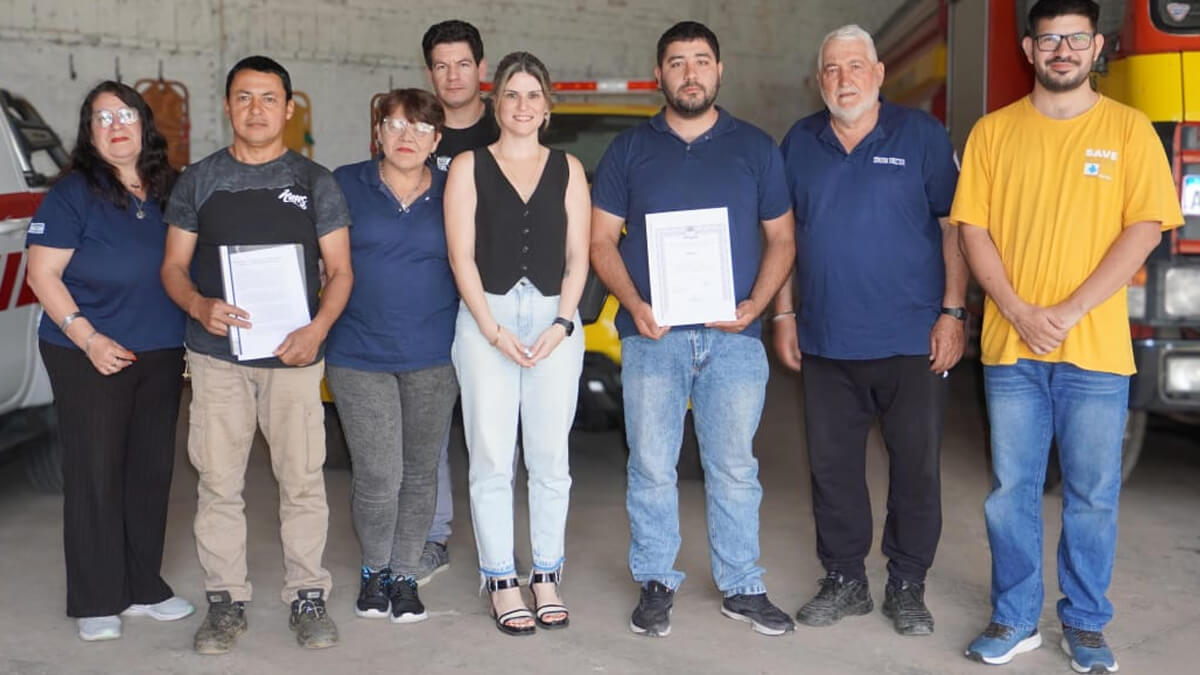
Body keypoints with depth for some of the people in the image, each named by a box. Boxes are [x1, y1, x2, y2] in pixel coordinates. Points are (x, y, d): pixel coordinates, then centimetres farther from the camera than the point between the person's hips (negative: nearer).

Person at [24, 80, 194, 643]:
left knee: (153, 470, 10)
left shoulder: (166, 193, 9)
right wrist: (87, 336, -18)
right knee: (96, 475, 0)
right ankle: (95, 601, 11)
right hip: (91, 358, -5)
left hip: (162, 356, 5)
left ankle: (144, 586, 24)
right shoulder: (73, 193, -6)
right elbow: (42, 273, -10)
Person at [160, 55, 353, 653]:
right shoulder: (199, 180, 9)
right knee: (218, 483, 4)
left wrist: (317, 328, -14)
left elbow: (339, 270, 4)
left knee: (302, 480, 0)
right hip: (216, 356, 1)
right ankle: (225, 601, 15)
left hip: (292, 354, -1)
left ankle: (308, 598, 12)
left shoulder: (314, 181, 6)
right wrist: (200, 306, -13)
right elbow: (173, 265, 9)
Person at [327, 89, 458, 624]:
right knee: (377, 479, -4)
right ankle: (374, 569, 22)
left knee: (420, 473, 9)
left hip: (433, 358, 2)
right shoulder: (346, 185, 2)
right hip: (359, 356, -2)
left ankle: (404, 574, 27)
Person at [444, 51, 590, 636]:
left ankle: (546, 576, 15)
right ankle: (502, 583, 8)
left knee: (550, 459, 4)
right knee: (492, 461, -1)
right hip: (486, 317, -1)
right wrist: (492, 329, -9)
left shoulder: (567, 169, 11)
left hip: (555, 320, 2)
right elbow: (461, 255, -1)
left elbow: (578, 255, 6)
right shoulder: (468, 167, 6)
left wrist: (562, 324, -6)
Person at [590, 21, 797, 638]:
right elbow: (601, 241, 6)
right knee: (651, 469, 2)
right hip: (651, 336, 0)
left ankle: (742, 587, 17)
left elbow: (781, 239, 10)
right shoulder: (629, 150, 8)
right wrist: (633, 304, -11)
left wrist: (757, 303, -8)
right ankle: (656, 584, 16)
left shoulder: (755, 148, 10)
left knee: (734, 469, 6)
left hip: (734, 338, 0)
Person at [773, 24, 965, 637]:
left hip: (912, 341, -3)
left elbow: (954, 227, -2)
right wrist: (784, 315, 7)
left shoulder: (920, 136, -1)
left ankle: (906, 587, 20)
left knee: (916, 467, 5)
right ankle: (844, 580, 24)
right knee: (832, 466, 9)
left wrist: (952, 313, -9)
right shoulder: (799, 143, 8)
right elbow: (783, 236, 12)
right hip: (825, 343, 3)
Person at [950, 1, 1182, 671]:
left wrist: (1070, 312, -14)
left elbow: (1145, 230, -5)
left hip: (1097, 349, -1)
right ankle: (1015, 618, 22)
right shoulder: (993, 131, 6)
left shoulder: (1128, 129, 1)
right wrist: (1018, 312, -11)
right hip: (1011, 348, 1)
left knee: (1093, 496, 7)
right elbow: (974, 229, 2)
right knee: (1012, 490, 8)